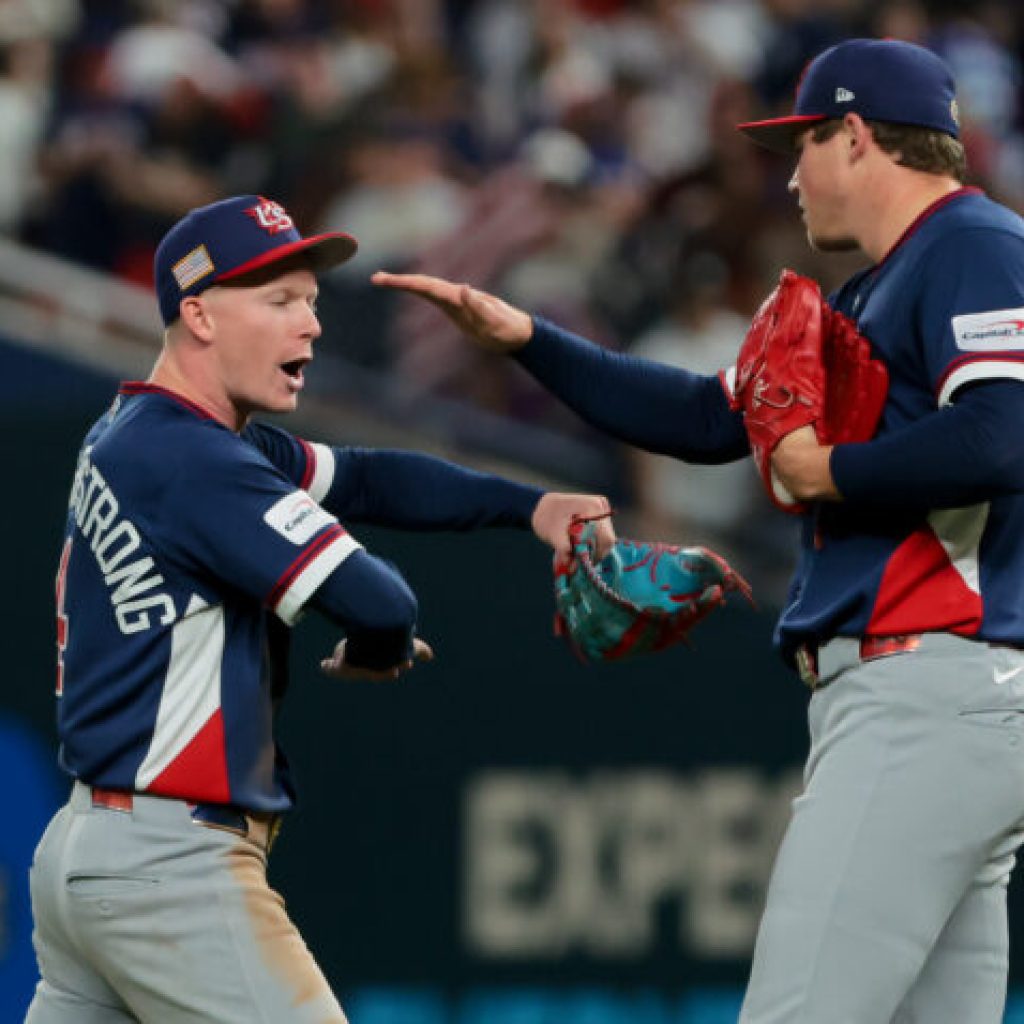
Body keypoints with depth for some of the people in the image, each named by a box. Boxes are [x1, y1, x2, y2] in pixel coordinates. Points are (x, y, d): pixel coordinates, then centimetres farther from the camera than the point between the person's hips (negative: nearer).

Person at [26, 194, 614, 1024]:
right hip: (173, 866, -10)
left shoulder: (130, 437, 15)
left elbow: (364, 480, 18)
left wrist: (530, 506, 6)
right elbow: (377, 603, -22)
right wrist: (379, 654, 2)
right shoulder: (193, 460, -17)